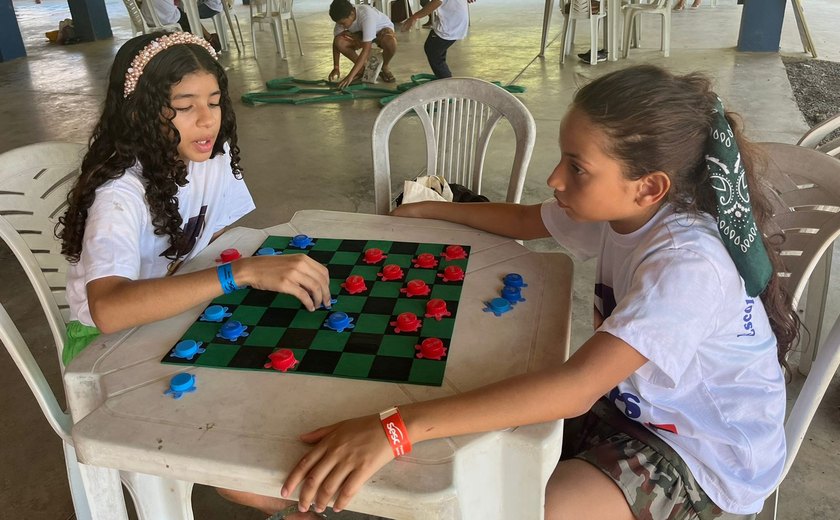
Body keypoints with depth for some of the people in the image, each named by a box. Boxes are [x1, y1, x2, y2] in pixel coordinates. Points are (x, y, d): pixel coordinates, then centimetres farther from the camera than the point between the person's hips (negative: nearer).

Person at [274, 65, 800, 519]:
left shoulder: (687, 266, -33)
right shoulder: (623, 209, -9)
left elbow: (576, 388, -43)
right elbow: (524, 220, 10)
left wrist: (396, 429, -49)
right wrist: (428, 209, 15)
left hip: (702, 457, -7)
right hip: (630, 406, 7)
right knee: (476, 455, 1)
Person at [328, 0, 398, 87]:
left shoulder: (367, 15, -40)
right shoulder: (342, 17, -23)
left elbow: (366, 49, -44)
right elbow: (336, 42, -9)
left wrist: (350, 76, -49)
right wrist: (336, 67, -19)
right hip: (362, 33, 5)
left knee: (390, 43, -42)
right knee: (339, 41, -24)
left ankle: (385, 67, -8)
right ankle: (363, 67, 0)